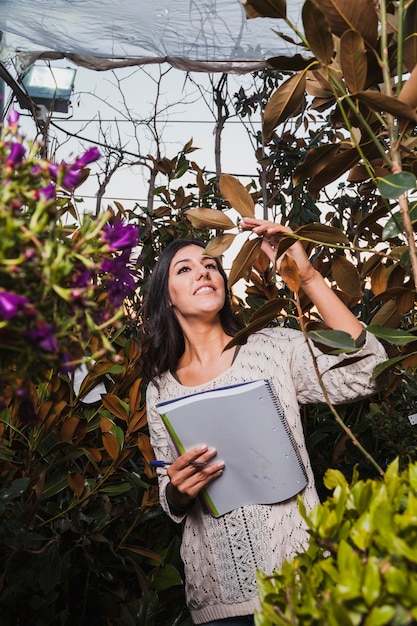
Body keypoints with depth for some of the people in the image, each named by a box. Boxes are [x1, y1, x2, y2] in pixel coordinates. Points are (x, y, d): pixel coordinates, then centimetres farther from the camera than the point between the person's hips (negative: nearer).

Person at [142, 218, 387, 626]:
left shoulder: (274, 348, -4)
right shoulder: (160, 389, 2)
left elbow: (365, 370, -20)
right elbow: (172, 503, 10)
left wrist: (306, 275, -23)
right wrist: (177, 491, -14)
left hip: (296, 573, -2)